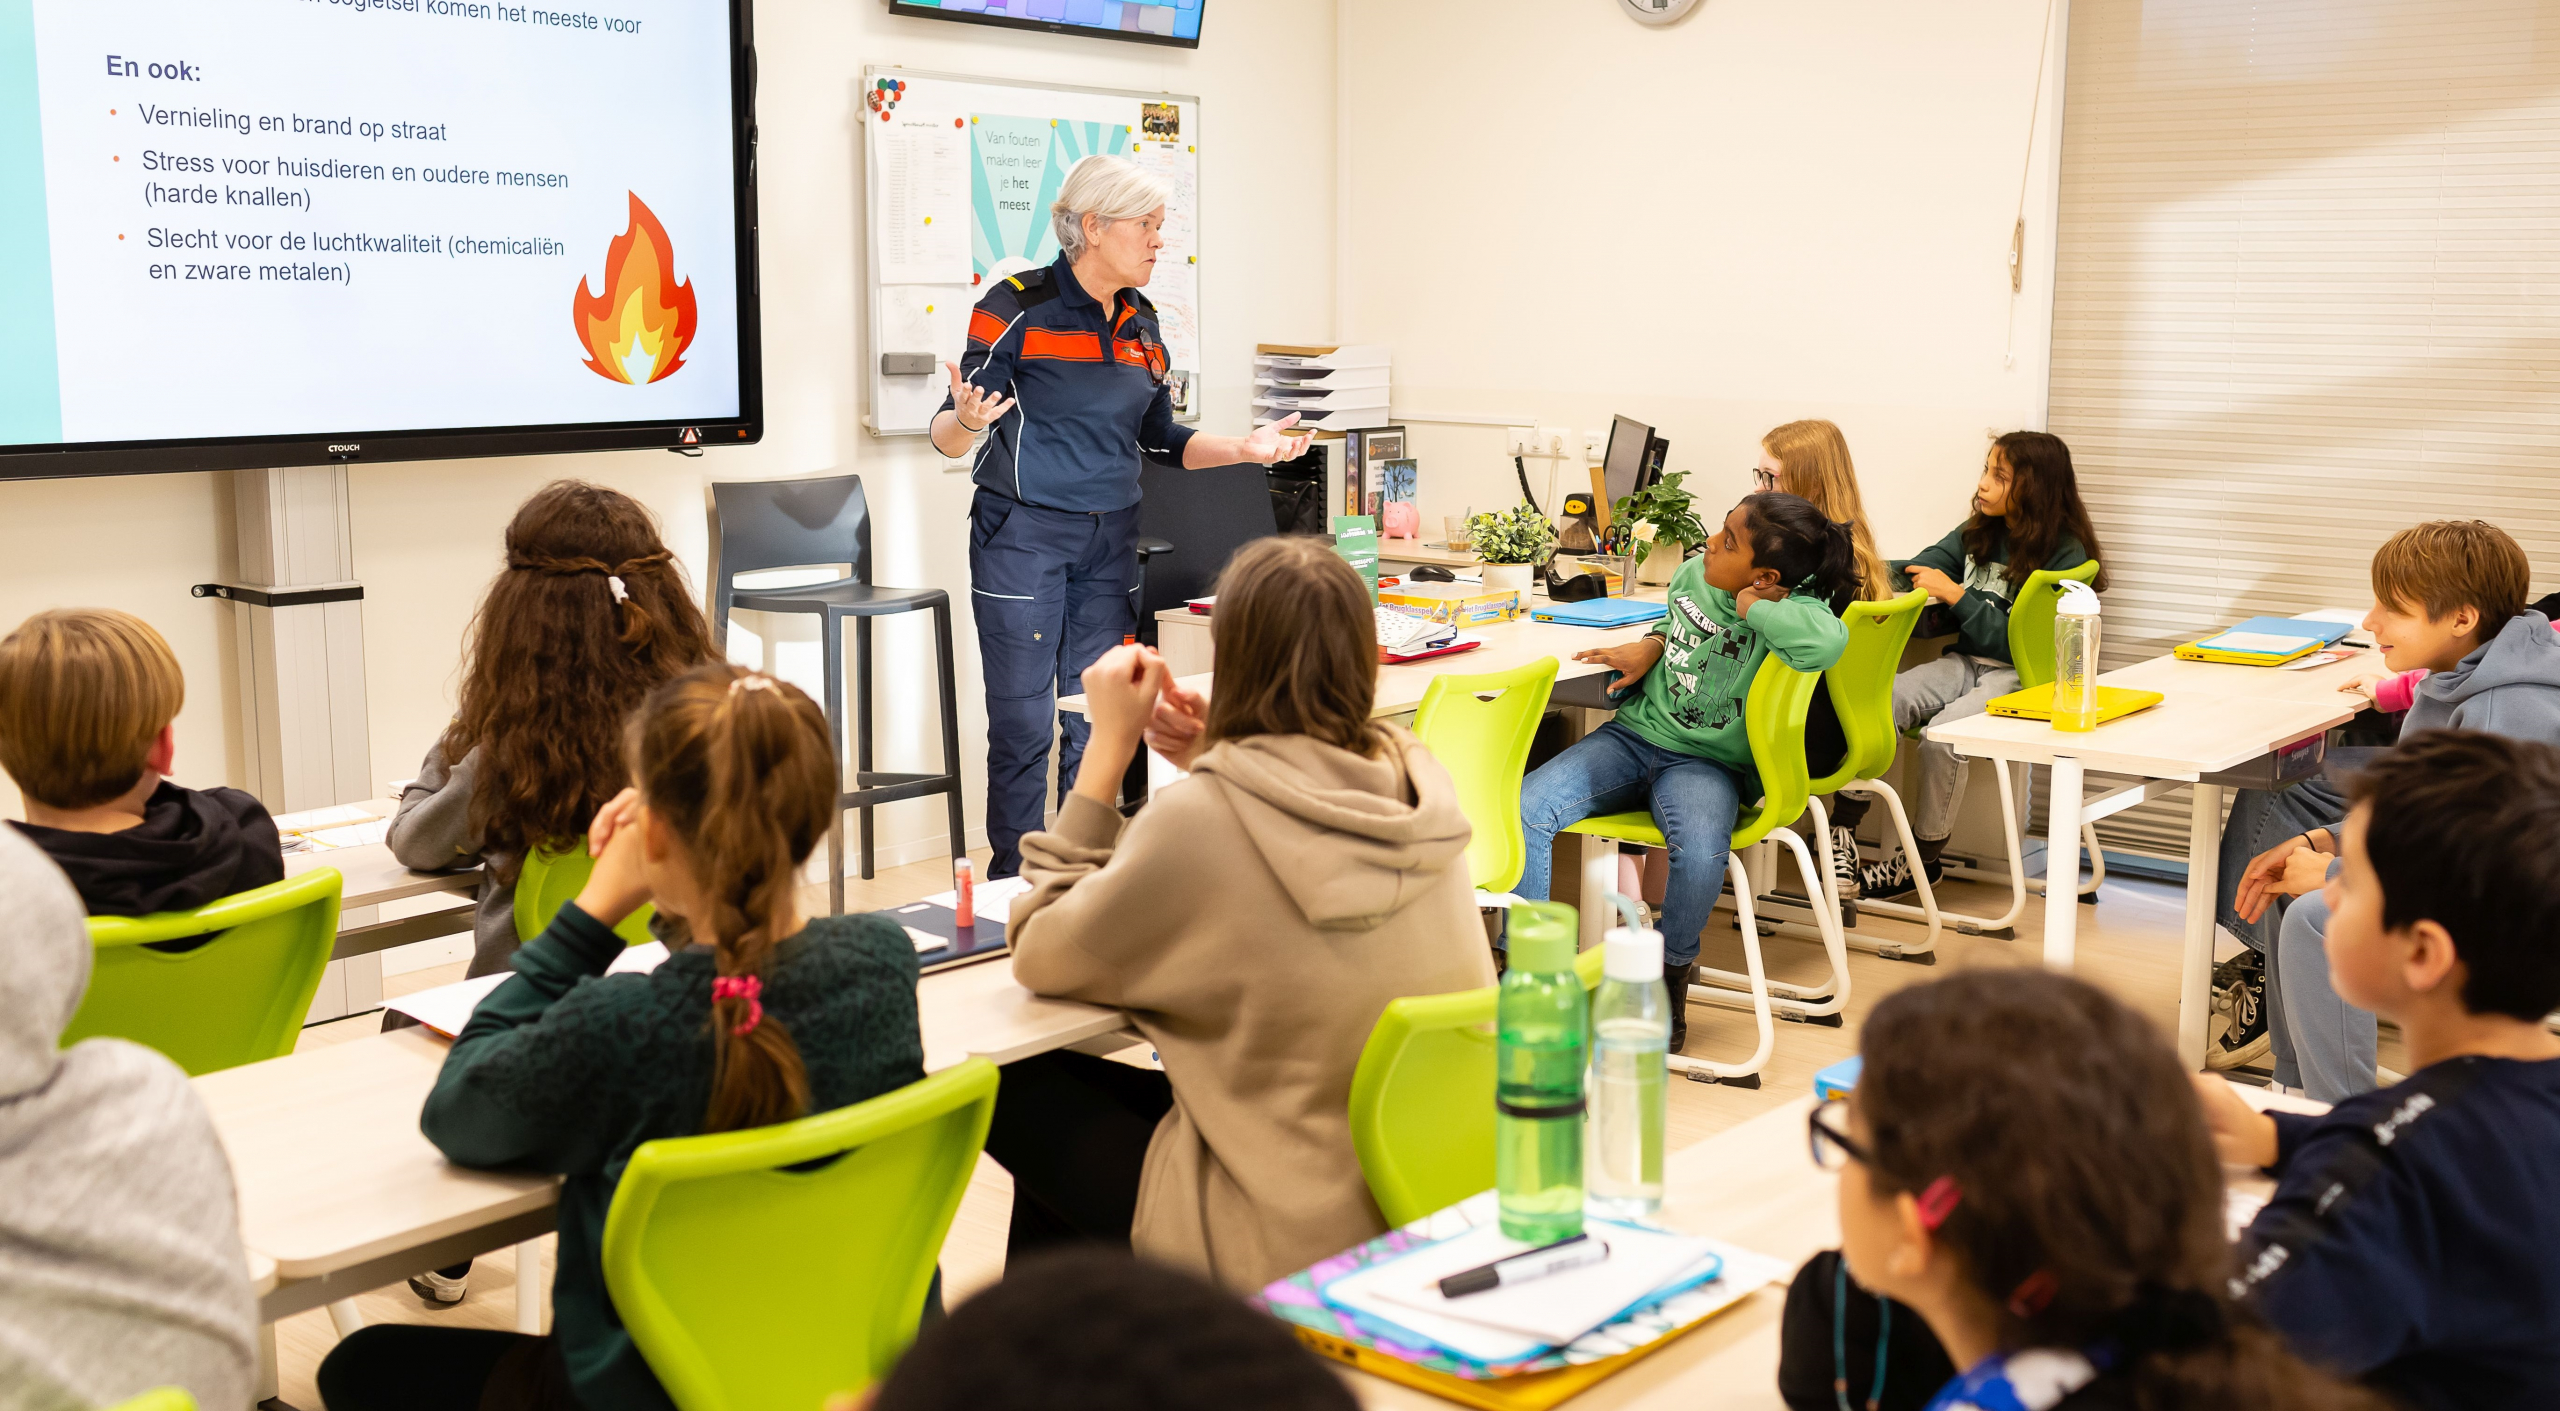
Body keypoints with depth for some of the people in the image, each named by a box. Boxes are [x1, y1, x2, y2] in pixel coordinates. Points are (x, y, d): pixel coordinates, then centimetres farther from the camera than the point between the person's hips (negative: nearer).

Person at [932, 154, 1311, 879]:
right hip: (1022, 538, -6)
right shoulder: (1016, 305, -10)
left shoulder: (1142, 322, 10)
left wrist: (1245, 448, 6)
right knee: (1023, 724, -3)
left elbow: (1159, 438, 18)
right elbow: (949, 435, -9)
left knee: (1099, 722, 9)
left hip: (1111, 542, 6)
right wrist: (968, 420, -32)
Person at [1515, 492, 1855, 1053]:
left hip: (1708, 764, -5)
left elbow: (1826, 641, -43)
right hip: (1633, 735, 5)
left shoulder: (1790, 608, -16)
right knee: (1524, 808, -18)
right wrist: (1651, 644, 7)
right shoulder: (1694, 572, 3)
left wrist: (1752, 607, -26)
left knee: (1700, 852, -38)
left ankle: (1669, 975, -5)